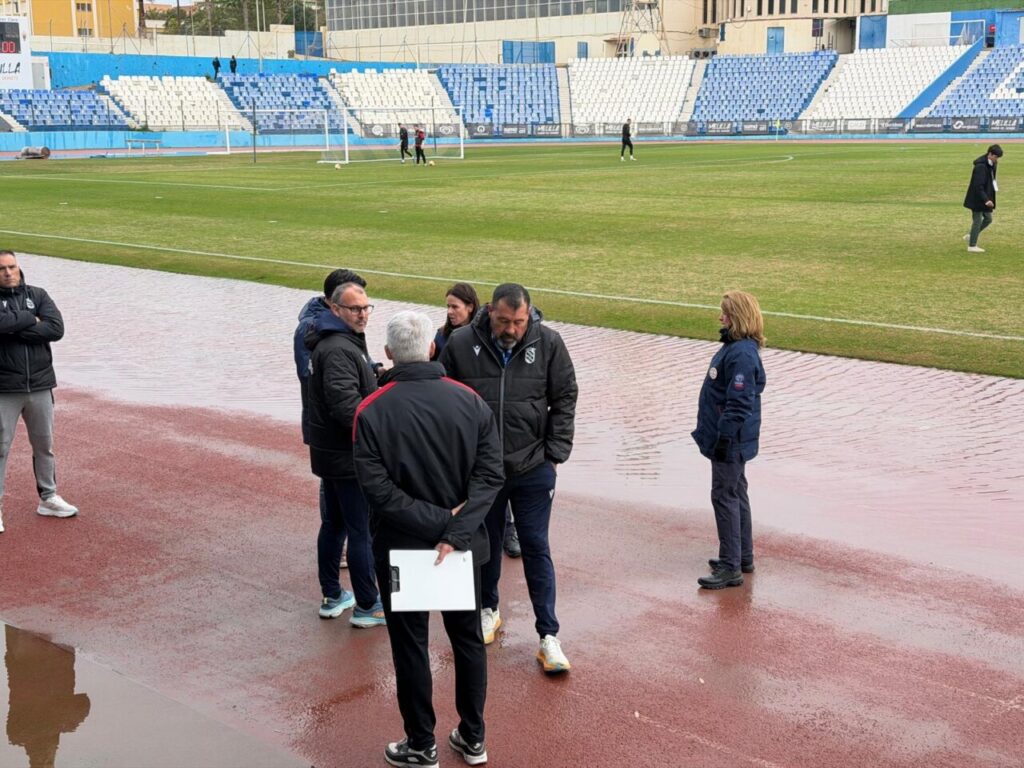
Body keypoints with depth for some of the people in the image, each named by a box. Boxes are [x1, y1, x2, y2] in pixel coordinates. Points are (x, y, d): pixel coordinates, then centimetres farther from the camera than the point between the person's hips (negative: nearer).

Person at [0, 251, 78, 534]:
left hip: (40, 385, 4)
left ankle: (48, 498, 30)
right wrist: (30, 319, -14)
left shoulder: (38, 295, 5)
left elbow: (56, 328, -10)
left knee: (45, 446, 16)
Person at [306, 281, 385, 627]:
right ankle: (367, 606, 7)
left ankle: (332, 596, 29)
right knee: (361, 530, -2)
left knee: (334, 522, 18)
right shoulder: (339, 350, -22)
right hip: (347, 455, -11)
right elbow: (347, 407, -29)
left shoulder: (344, 342, 12)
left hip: (331, 452, 11)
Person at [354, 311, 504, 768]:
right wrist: (456, 530, -18)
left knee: (410, 647, 12)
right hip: (464, 547, 3)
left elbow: (378, 490, -20)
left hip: (401, 549, -2)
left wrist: (439, 522, -18)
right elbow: (490, 474, -12)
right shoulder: (470, 401, -6)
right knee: (468, 639, 18)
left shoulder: (371, 412, -14)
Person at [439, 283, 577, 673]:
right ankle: (487, 610, 40)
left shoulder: (548, 343, -8)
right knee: (486, 542, 18)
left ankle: (549, 636, 9)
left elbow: (564, 398, 1)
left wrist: (555, 451, -4)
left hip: (532, 469, -1)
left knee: (536, 549, 3)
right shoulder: (461, 344, -9)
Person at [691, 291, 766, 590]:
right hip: (729, 440, 11)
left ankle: (731, 568, -1)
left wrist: (725, 438, -22)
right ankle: (743, 557, 30)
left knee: (725, 496, -6)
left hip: (731, 441, -11)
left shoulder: (743, 355, -23)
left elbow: (739, 403, -25)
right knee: (736, 495, 18)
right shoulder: (733, 346, 10)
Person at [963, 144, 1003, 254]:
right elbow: (978, 186, -26)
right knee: (977, 221, -1)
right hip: (977, 199, -9)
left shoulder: (991, 165, 7)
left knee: (988, 219, 14)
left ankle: (971, 236, 28)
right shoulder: (980, 166, -23)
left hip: (985, 198, 9)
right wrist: (986, 200, -29)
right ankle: (972, 246, 9)